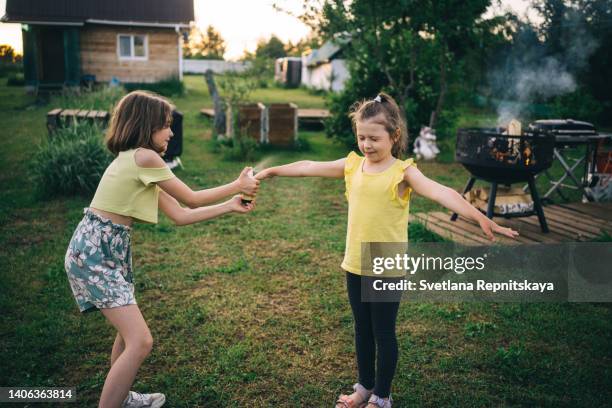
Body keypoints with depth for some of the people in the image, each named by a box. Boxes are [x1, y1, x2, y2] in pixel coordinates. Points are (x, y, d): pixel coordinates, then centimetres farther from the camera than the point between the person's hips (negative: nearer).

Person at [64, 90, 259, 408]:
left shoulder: (134, 160, 14)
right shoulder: (144, 157, -16)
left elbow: (180, 215, 11)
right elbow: (191, 200, -6)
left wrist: (230, 206, 13)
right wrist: (237, 185, 5)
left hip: (108, 250, 10)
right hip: (93, 252, -10)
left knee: (129, 331, 24)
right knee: (140, 341, -12)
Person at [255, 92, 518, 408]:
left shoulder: (402, 172, -13)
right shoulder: (352, 165, 3)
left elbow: (441, 193, -28)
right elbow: (308, 167, 11)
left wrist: (479, 217, -42)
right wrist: (272, 171, 19)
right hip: (355, 265, 5)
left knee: (383, 333, 10)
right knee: (362, 330, 19)